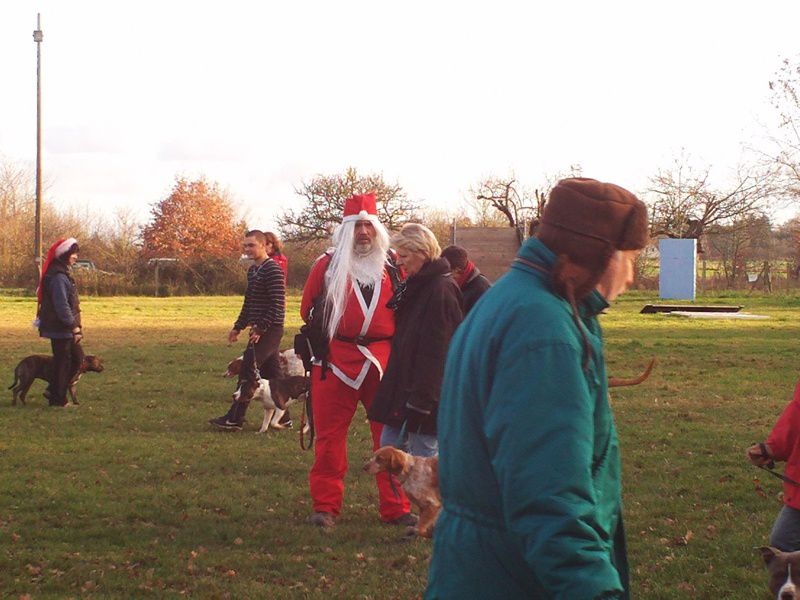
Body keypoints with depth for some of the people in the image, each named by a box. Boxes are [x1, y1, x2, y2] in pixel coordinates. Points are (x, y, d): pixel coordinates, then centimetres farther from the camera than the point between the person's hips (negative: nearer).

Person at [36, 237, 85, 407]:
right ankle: (58, 399, 8)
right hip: (60, 329, -10)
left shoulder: (63, 273, 14)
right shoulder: (58, 277, -19)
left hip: (64, 329, 10)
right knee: (63, 361, -1)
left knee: (77, 356, 15)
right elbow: (62, 305, -23)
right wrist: (74, 326, -21)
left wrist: (75, 326, 20)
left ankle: (54, 391, 19)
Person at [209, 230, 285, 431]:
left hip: (269, 329, -10)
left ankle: (235, 419, -10)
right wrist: (238, 327, 23)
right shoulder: (253, 270, 16)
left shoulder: (272, 270, -15)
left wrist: (261, 328, -23)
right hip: (260, 329, 10)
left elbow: (277, 304, -21)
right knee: (271, 373, 11)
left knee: (248, 370, -11)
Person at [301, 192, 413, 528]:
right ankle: (325, 507, 10)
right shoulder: (328, 265, 4)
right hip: (336, 361, -1)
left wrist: (396, 345, 8)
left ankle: (395, 508, 9)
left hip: (382, 361, 1)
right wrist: (320, 333, 8)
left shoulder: (391, 266, 9)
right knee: (329, 437, 2)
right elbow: (307, 308, 12)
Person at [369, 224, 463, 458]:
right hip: (402, 383, 10)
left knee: (424, 454, -3)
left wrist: (421, 399, -24)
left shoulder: (441, 290, -18)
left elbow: (436, 352, -23)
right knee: (389, 447, 13)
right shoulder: (415, 285, 13)